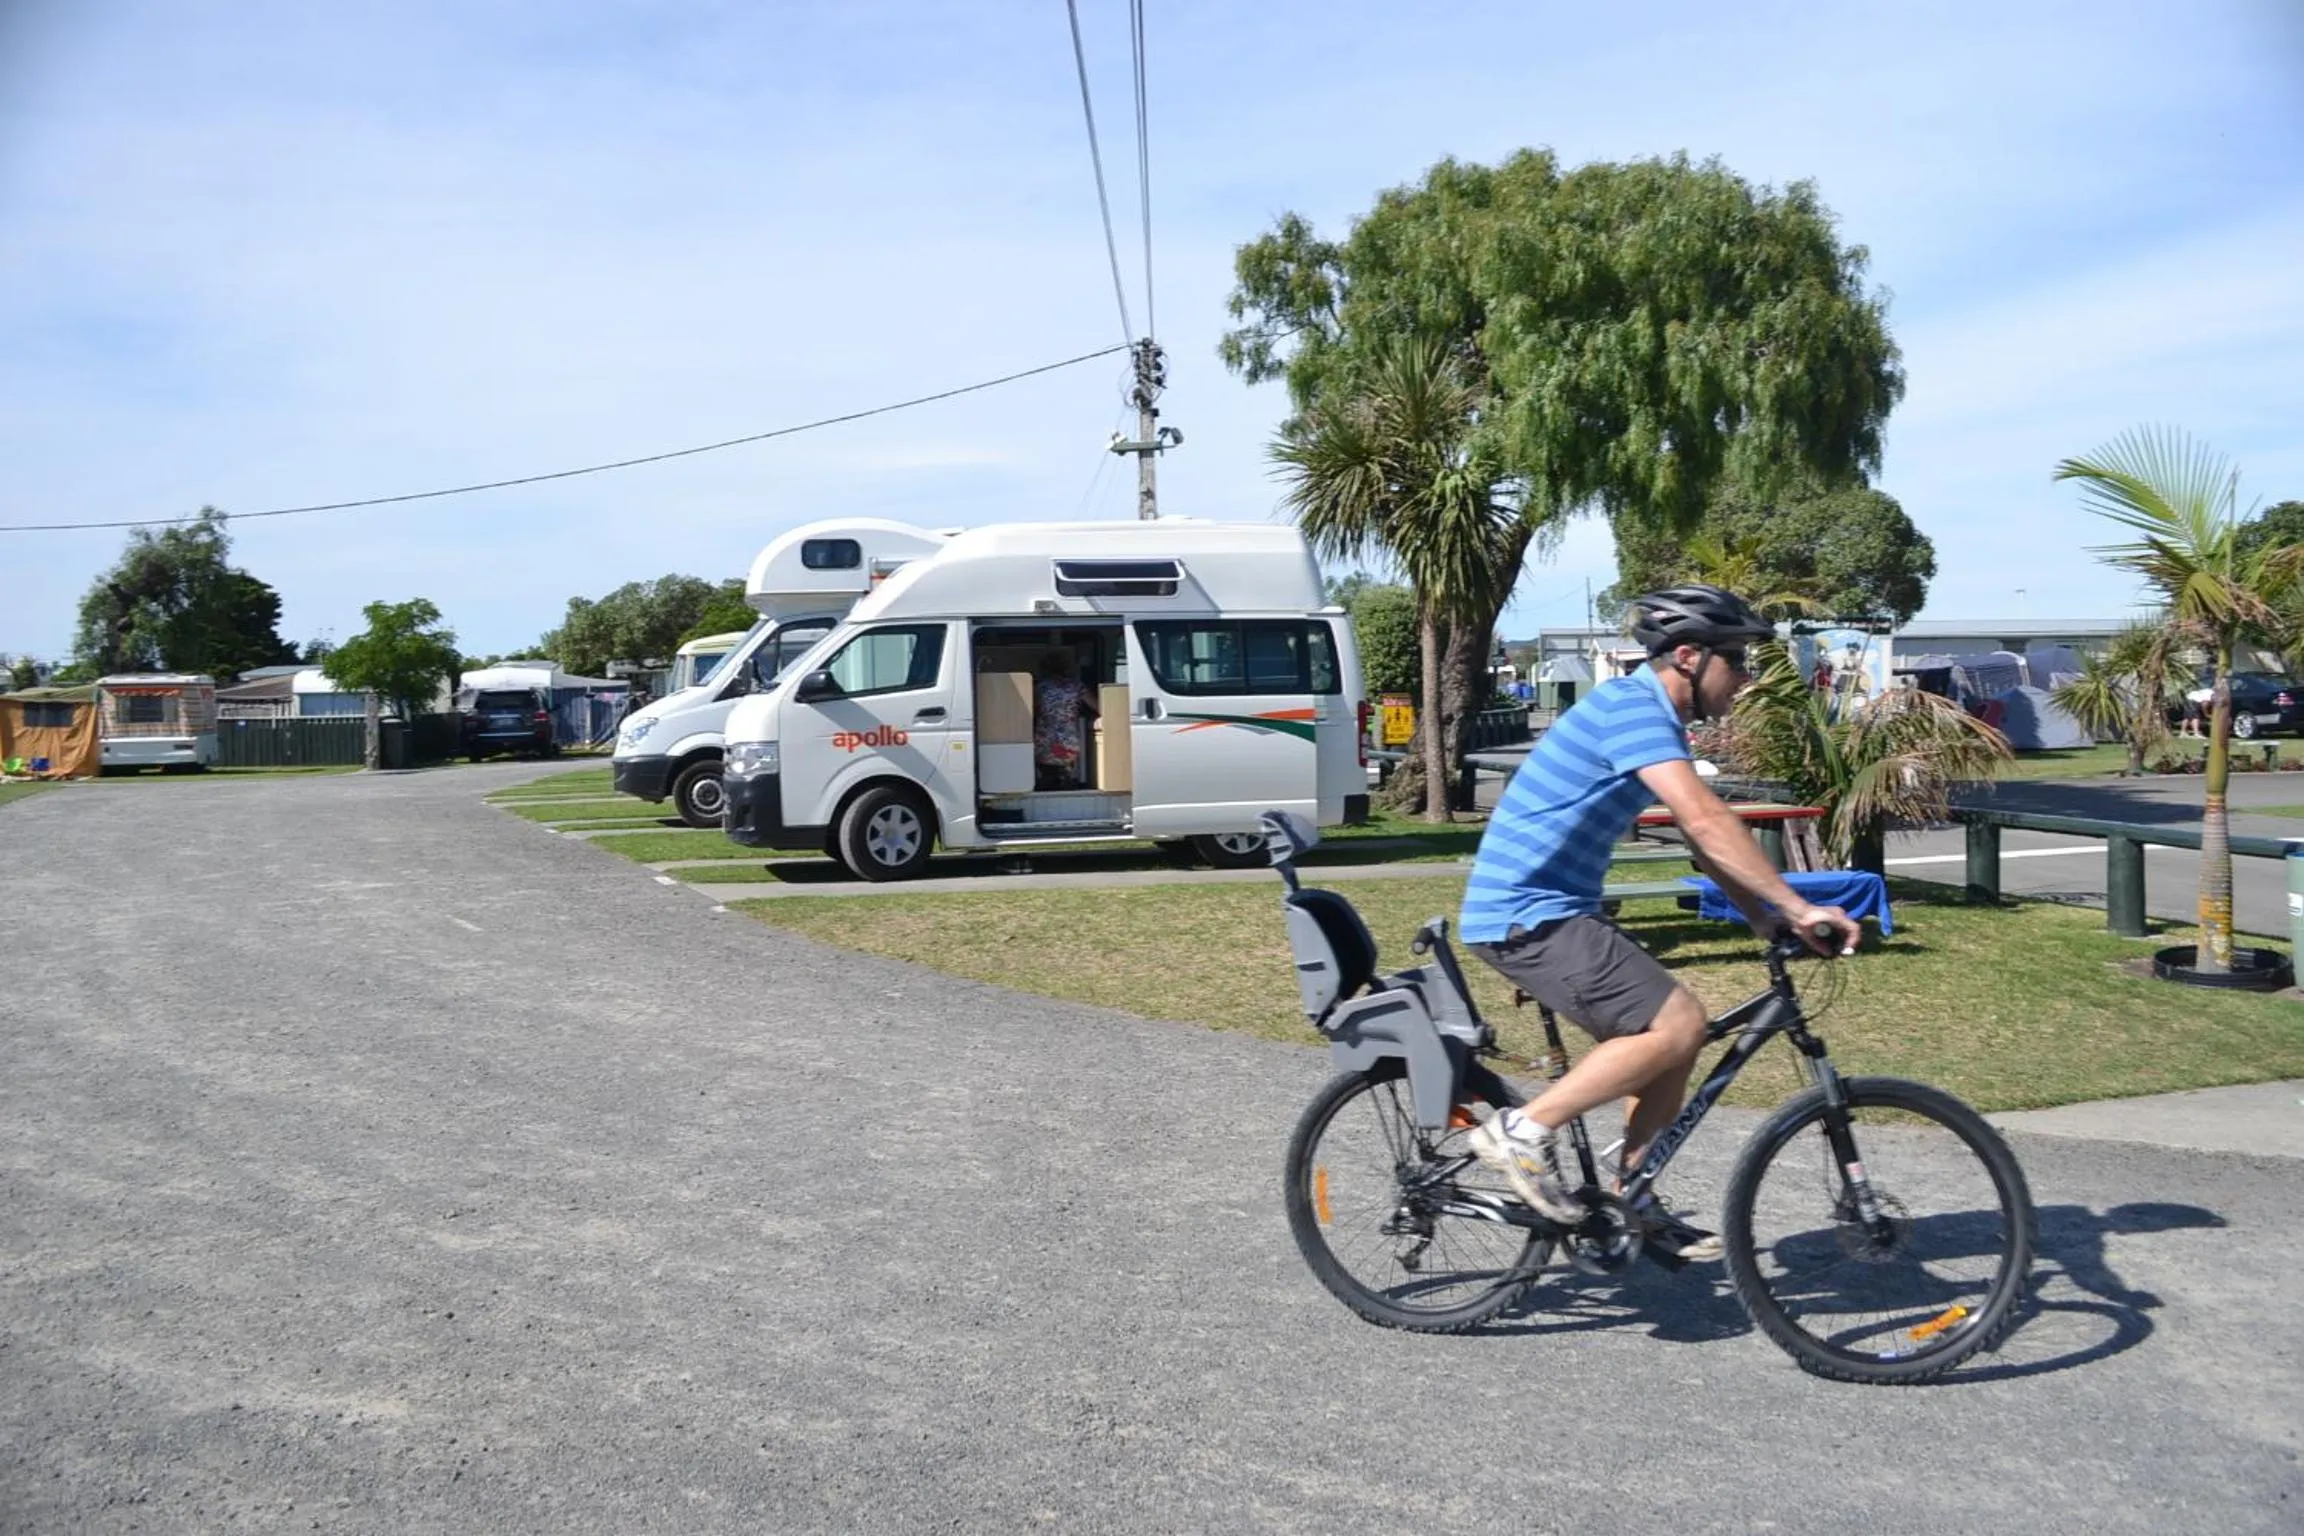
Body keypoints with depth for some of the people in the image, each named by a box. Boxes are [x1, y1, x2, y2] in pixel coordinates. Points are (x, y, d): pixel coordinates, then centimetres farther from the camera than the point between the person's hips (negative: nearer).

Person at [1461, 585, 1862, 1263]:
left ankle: (1632, 1205, 19)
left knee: (1674, 1039, 11)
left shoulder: (1655, 719, 16)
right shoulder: (1631, 706, -17)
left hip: (1549, 910, 10)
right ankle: (1522, 1130, -9)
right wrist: (1797, 907, -24)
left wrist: (1767, 915, 8)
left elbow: (1702, 835, 17)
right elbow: (1706, 821, -26)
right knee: (1677, 1024, -17)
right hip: (1525, 915, -10)